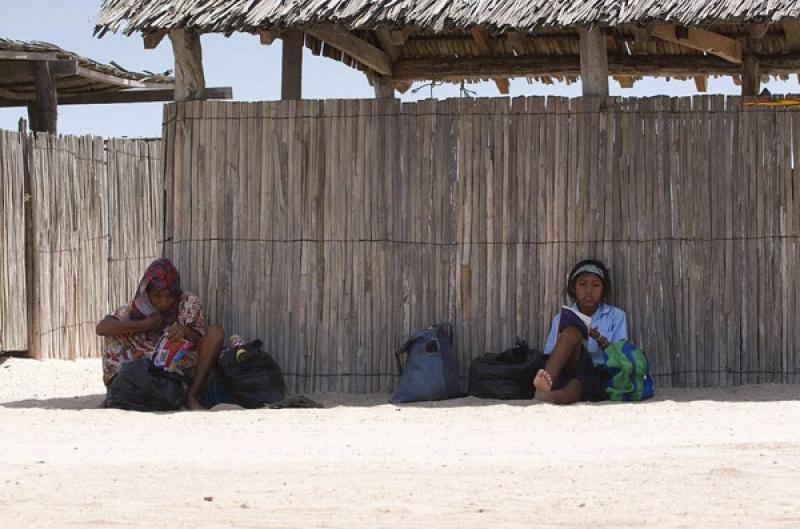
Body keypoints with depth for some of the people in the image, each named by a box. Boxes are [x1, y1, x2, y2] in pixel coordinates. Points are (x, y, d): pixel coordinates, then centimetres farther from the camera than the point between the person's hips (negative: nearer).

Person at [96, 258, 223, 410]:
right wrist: (143, 325, -18)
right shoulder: (137, 308, -2)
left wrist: (186, 333, -34)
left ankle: (191, 395, -24)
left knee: (215, 332, -21)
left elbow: (201, 342, -10)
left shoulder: (189, 302, -3)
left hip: (185, 368, 0)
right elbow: (101, 328, -13)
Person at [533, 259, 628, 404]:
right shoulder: (561, 319, 21)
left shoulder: (616, 316, 18)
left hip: (600, 377, -1)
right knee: (572, 330, -29)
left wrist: (599, 339, -11)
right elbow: (549, 356, 12)